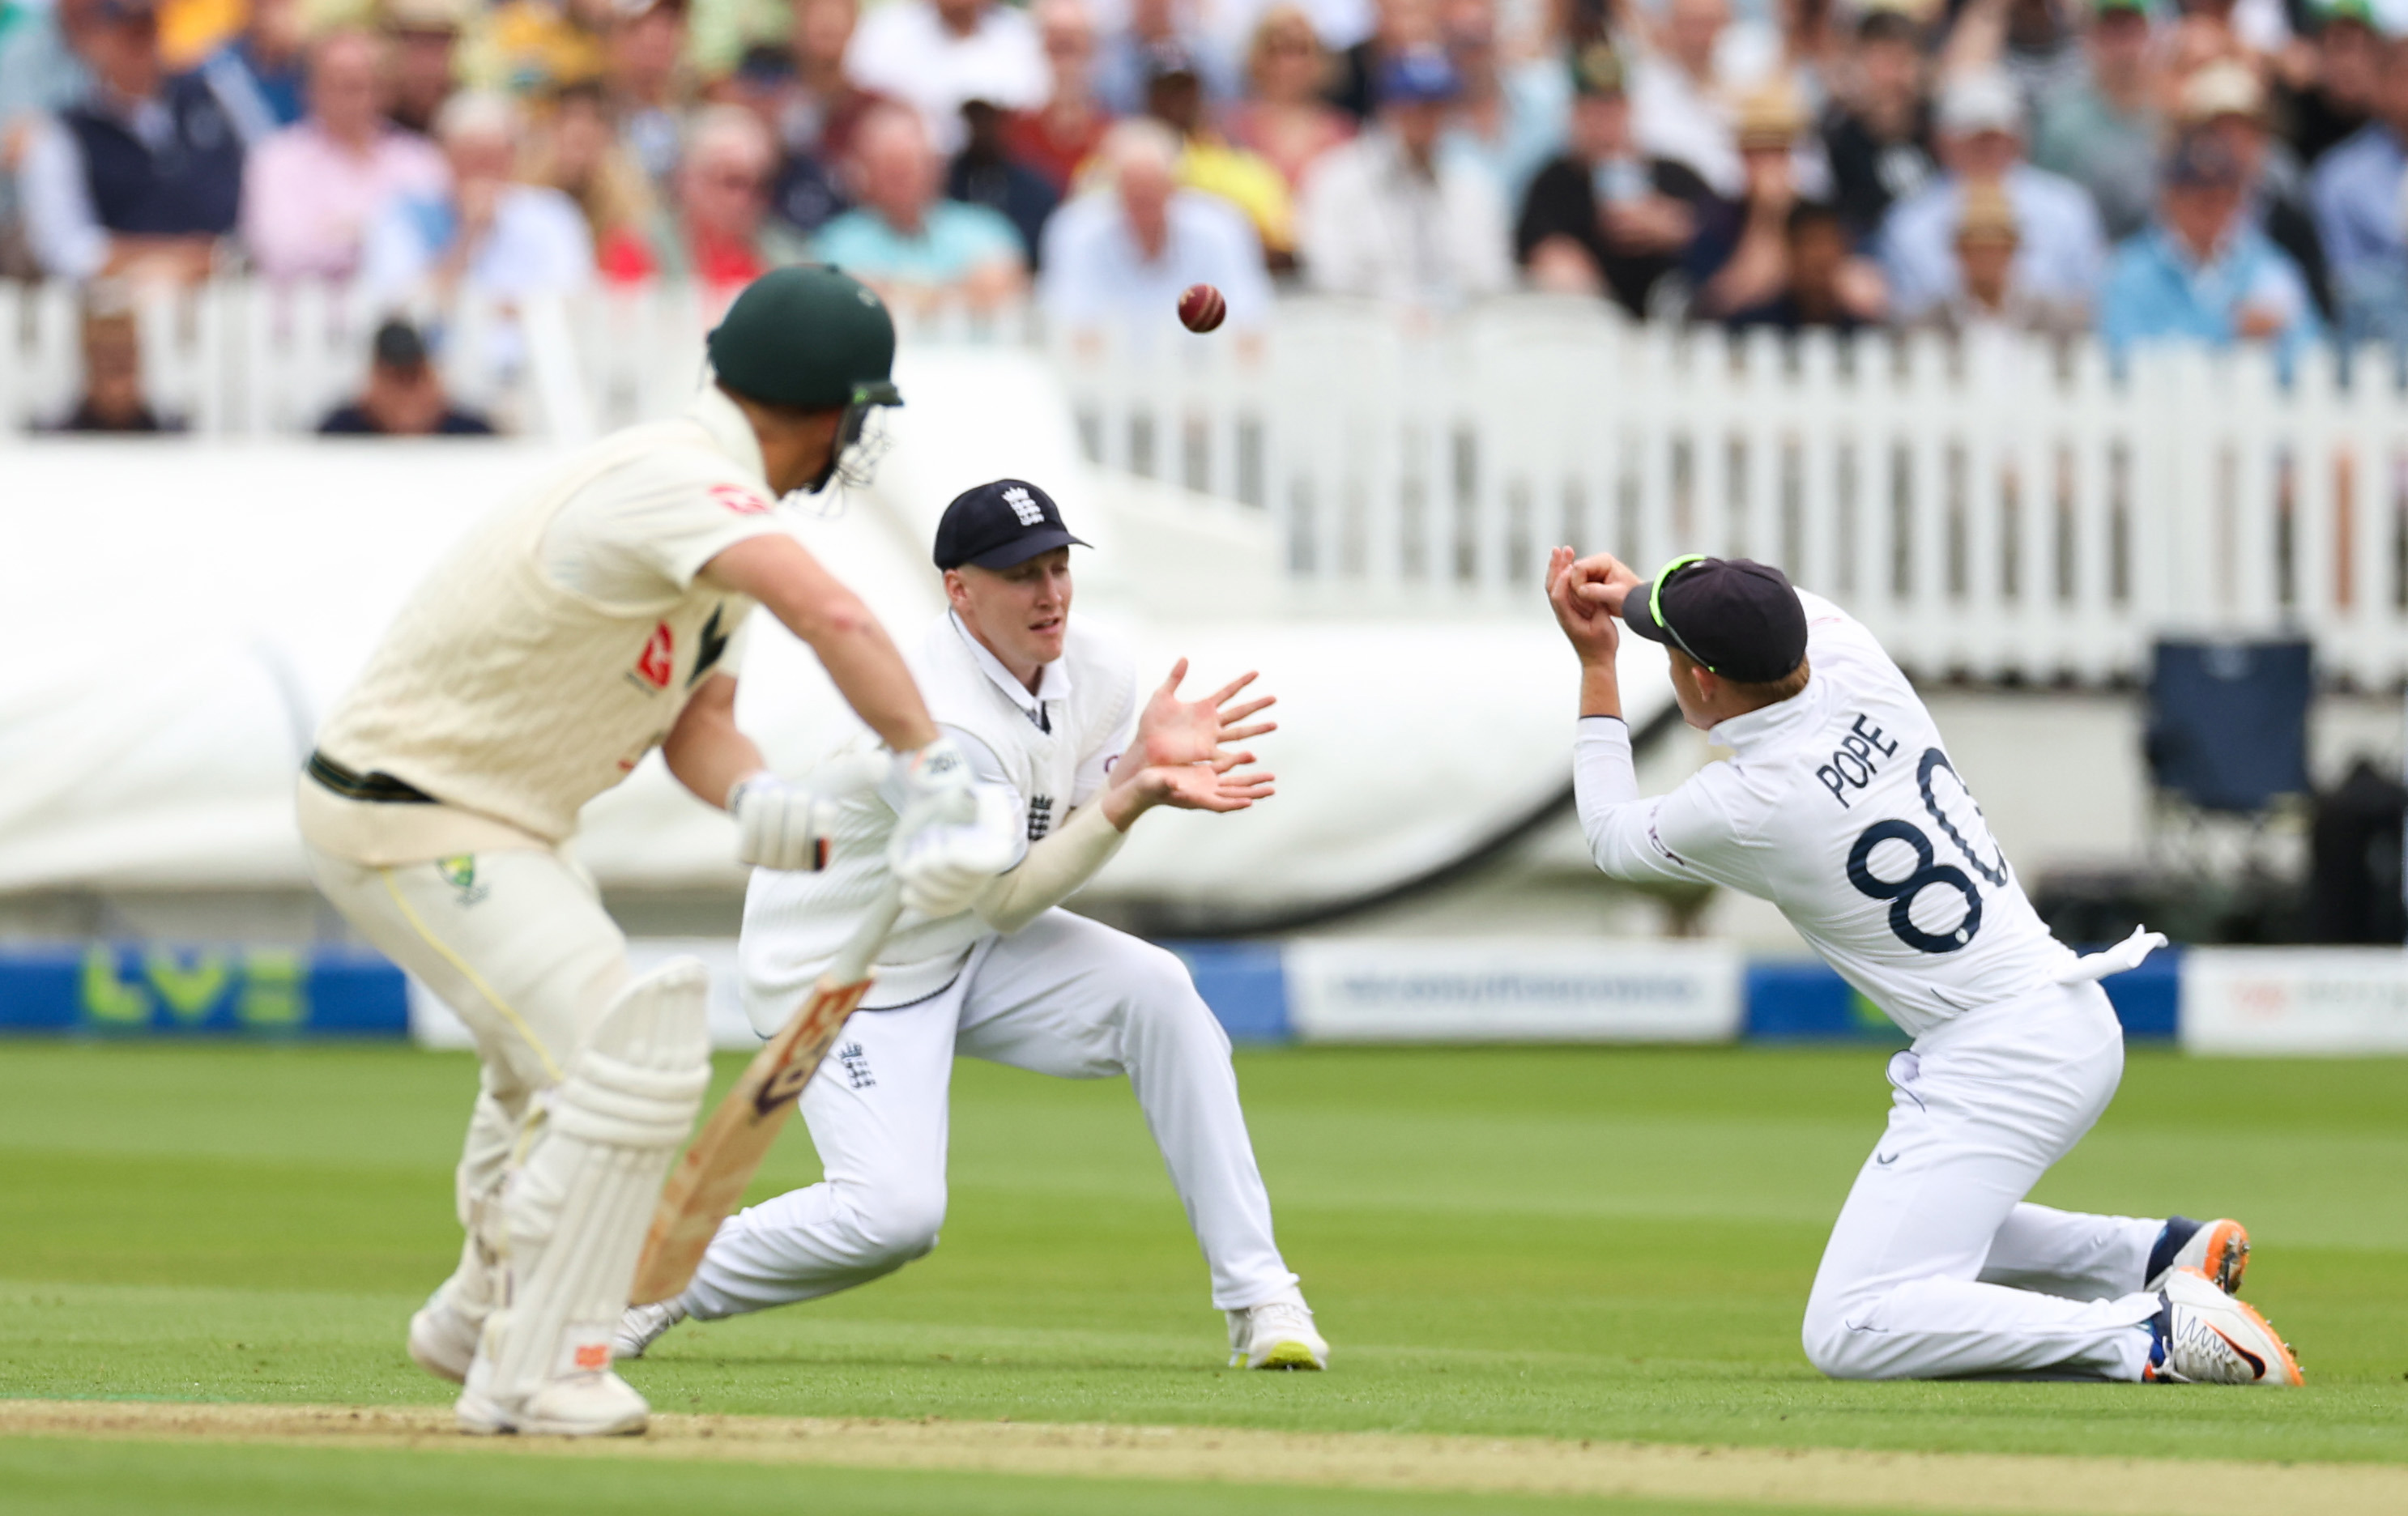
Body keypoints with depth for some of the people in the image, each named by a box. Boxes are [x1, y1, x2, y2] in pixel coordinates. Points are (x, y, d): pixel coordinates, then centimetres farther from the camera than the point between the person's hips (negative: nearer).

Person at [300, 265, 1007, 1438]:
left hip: (491, 815, 11)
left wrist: (755, 799, -15)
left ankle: (481, 1320, 48)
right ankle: (532, 1374, -12)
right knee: (631, 1062, -20)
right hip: (412, 824, -11)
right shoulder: (679, 482, -26)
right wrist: (935, 780, -44)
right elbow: (829, 615, -42)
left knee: (560, 1036, 30)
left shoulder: (713, 503, 7)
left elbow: (695, 719, 6)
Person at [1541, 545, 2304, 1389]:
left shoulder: (1741, 808, -19)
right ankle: (2160, 1256, 18)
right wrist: (1633, 592, 19)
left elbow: (1612, 836, 6)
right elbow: (1793, 612, 27)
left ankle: (2150, 1337, -24)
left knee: (1849, 1333, -14)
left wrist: (1597, 667, 14)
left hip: (1995, 1065, -9)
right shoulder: (1855, 663, -1)